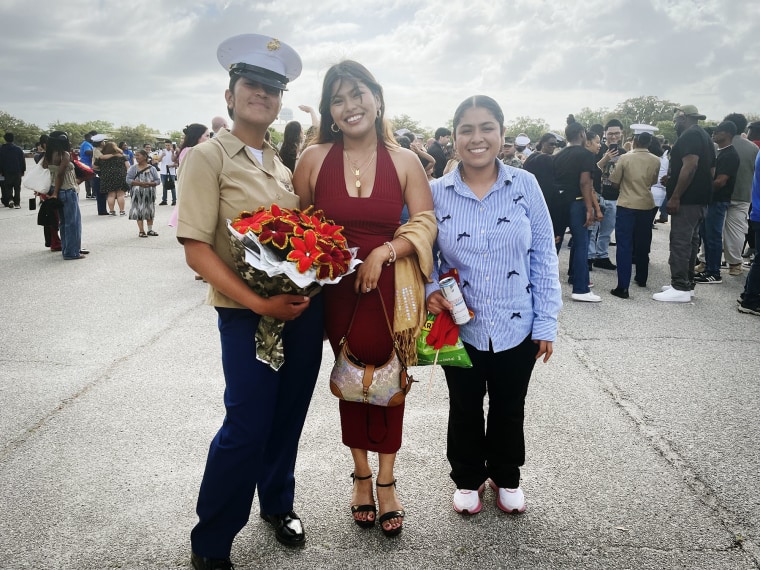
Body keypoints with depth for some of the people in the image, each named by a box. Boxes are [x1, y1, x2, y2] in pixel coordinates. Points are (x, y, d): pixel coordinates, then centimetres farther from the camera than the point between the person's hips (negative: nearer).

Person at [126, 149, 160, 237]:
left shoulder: (152, 168, 3)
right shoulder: (133, 168, 1)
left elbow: (157, 180, 1)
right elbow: (128, 180, -5)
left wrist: (150, 184, -18)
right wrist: (139, 183, -18)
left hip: (149, 193, 2)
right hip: (138, 193, -2)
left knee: (150, 211, 10)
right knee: (139, 211, -4)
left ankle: (150, 230, 23)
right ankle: (141, 231, 1)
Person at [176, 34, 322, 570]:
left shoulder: (284, 164, 13)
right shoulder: (207, 157, -6)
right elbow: (197, 249, -13)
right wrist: (261, 303, -20)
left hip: (305, 309, 6)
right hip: (249, 315, -6)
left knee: (289, 416, 15)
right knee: (247, 427, -4)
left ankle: (278, 502, 39)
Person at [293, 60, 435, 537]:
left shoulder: (404, 161, -2)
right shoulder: (314, 159, -2)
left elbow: (426, 222, -3)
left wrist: (384, 252, -17)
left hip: (391, 288, 0)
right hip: (338, 289, 1)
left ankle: (387, 480, 25)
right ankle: (362, 475, 32)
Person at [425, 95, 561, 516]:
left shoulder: (525, 186, -6)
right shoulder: (436, 193, -5)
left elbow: (544, 258, -3)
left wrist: (547, 322, -5)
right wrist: (429, 290, -17)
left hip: (517, 327, 0)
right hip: (460, 327, 0)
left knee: (509, 409, 17)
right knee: (465, 409, 17)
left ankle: (506, 478, 42)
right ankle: (468, 478, 40)